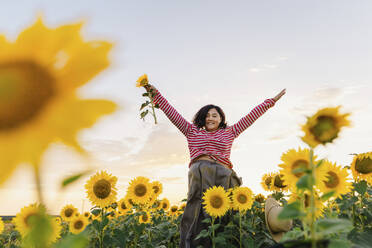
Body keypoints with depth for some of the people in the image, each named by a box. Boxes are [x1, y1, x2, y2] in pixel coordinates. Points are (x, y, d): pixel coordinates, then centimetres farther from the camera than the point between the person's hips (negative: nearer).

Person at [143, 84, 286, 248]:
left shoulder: (229, 133, 23)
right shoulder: (192, 131, 22)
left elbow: (251, 116, 24)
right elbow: (172, 113, 19)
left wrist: (271, 101, 25)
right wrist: (156, 94, 16)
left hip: (222, 175, 1)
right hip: (198, 174, -1)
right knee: (198, 214, -13)